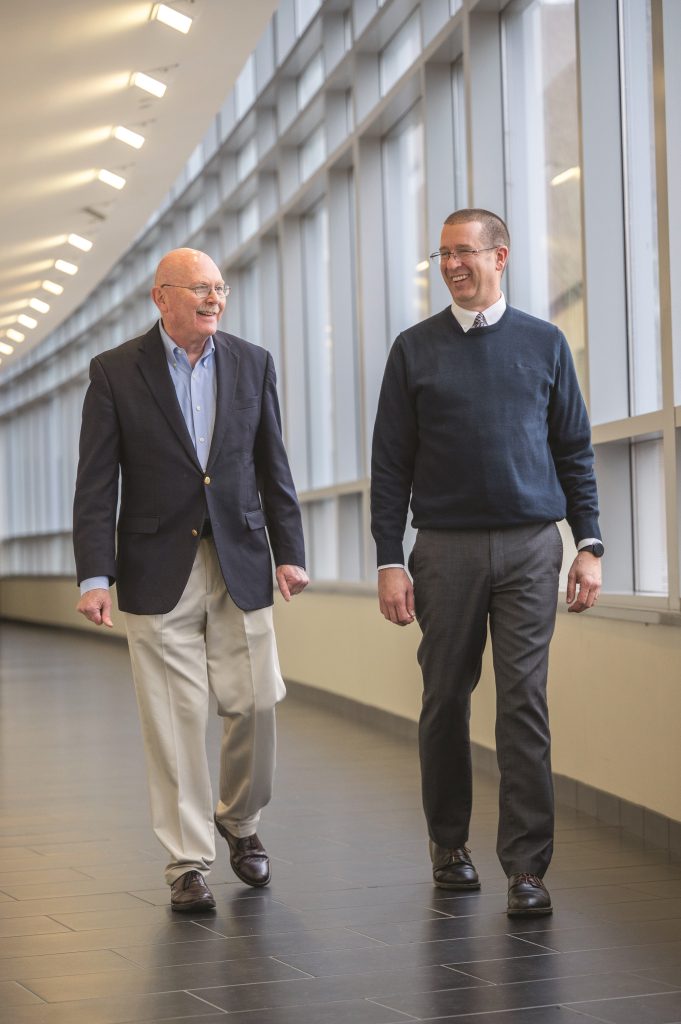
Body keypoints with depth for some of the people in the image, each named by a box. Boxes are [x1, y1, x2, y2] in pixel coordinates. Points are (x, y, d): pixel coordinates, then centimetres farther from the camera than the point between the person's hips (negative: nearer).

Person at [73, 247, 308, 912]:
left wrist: (289, 552, 4)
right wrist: (94, 575, -11)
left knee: (255, 704, 3)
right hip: (158, 571, -3)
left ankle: (240, 821, 29)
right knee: (175, 720, -1)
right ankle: (187, 863, 9)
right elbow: (96, 484, -4)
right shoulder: (115, 372, -2)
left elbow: (272, 467, 10)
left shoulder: (252, 364, 7)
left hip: (240, 563, 3)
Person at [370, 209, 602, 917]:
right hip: (446, 551, 0)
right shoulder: (416, 350, 7)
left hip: (530, 548, 0)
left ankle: (526, 867, -3)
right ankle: (450, 845, 22)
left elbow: (575, 451, 11)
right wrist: (389, 561, -2)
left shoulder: (544, 344, 9)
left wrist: (589, 545, 2)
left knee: (524, 703, -5)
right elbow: (391, 463, 5)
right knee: (445, 701, 6)